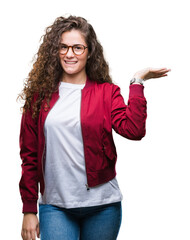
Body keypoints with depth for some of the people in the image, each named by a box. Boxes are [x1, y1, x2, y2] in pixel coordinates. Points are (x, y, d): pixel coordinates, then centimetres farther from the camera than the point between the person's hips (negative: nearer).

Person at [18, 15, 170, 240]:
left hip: (102, 204, 0)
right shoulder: (40, 94, 4)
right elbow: (29, 154, 5)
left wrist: (137, 82, -12)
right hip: (55, 206, 0)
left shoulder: (107, 92, 3)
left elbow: (133, 129, -14)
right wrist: (29, 209, 4)